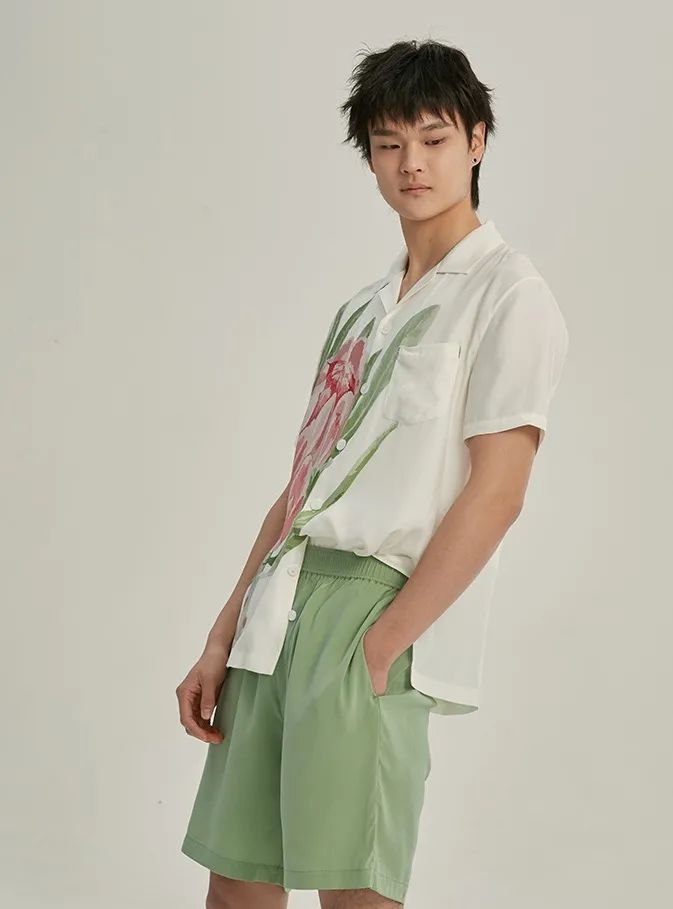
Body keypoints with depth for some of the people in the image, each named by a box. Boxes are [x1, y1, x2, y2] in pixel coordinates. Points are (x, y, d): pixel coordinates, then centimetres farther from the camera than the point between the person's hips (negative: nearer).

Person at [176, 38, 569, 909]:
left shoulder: (508, 295, -2)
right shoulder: (361, 310, 20)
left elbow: (495, 493, -11)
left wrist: (380, 647, -15)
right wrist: (222, 638, 12)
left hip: (375, 606, -7)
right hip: (283, 610, 7)